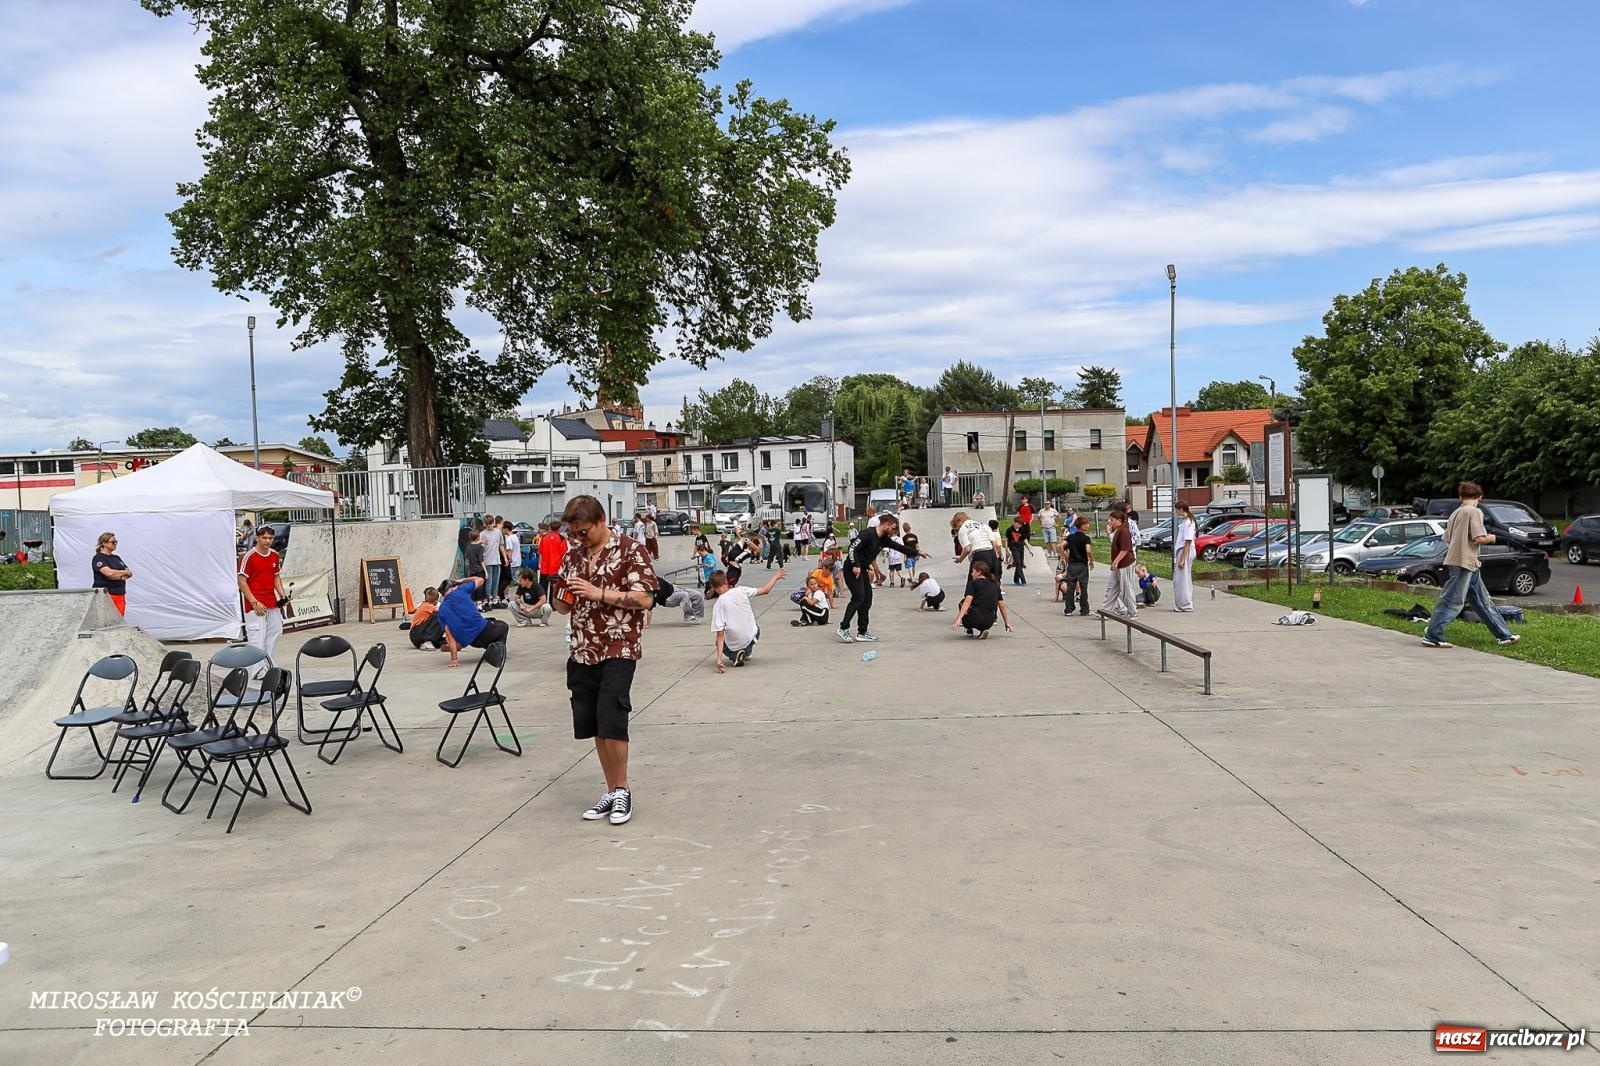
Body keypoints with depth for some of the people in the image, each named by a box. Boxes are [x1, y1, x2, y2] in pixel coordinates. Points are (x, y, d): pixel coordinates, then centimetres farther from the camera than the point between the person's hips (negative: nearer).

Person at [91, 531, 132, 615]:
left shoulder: (117, 558, 19)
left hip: (120, 595, 6)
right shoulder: (98, 558, -3)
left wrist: (118, 575, -9)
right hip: (105, 595, -6)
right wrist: (125, 572, -1)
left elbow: (129, 574, 11)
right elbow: (109, 572, -17)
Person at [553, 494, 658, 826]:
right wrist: (563, 599, -4)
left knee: (611, 718, -14)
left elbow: (645, 599, -13)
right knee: (591, 724, 9)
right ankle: (611, 791, 21)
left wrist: (598, 593, -19)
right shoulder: (573, 555, 13)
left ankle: (622, 789, 3)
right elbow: (563, 606, 21)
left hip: (619, 649, -6)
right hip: (583, 652, 6)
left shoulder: (630, 551, -5)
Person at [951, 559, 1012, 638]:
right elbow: (1002, 605, 16)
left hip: (974, 619, -4)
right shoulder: (995, 586, 19)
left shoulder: (973, 583, 4)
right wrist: (1007, 623, 22)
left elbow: (968, 601, -11)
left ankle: (970, 629, 14)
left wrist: (958, 619, -19)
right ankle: (981, 630, 8)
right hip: (989, 623, 4)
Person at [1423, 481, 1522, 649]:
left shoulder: (1455, 513, 15)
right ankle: (1432, 636, -7)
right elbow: (1479, 538, -18)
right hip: (1464, 562, -9)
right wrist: (1490, 538, 3)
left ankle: (1504, 635, 17)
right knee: (1452, 601, -7)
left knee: (1483, 601, 12)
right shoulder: (1475, 512, -9)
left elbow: (1447, 538, 16)